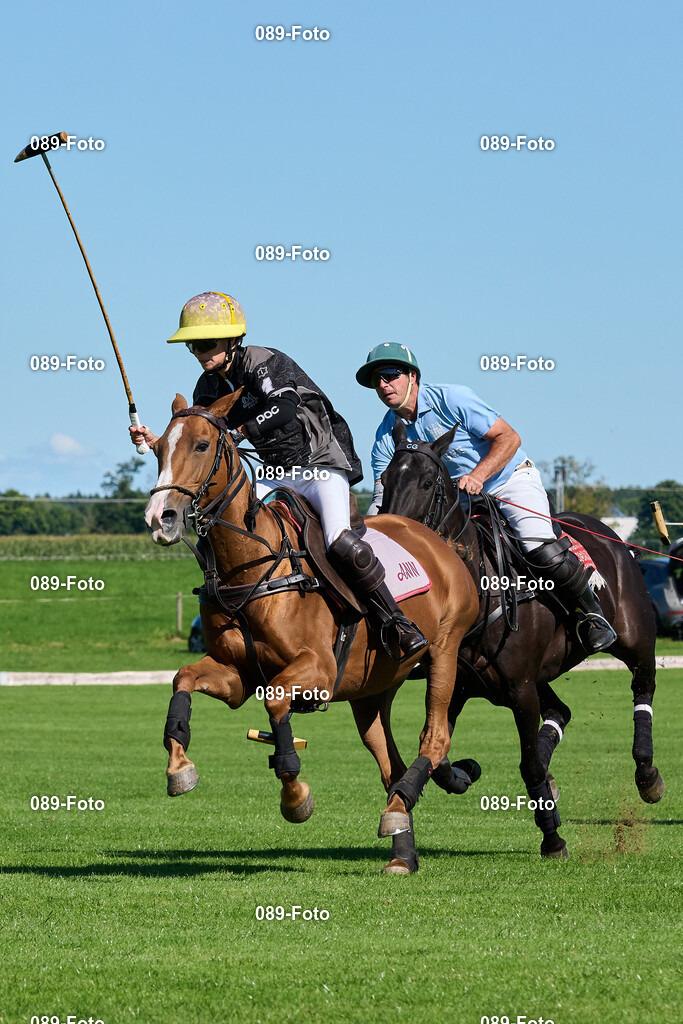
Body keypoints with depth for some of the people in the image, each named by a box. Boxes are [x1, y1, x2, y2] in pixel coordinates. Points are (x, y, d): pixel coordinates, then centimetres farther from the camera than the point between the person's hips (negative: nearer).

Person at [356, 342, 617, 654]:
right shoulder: (386, 436, -2)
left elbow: (509, 438, -17)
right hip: (461, 499, 6)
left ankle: (591, 614, -10)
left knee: (541, 549, -26)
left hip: (510, 478, -6)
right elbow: (383, 492, -6)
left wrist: (477, 476, -31)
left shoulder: (451, 399, -17)